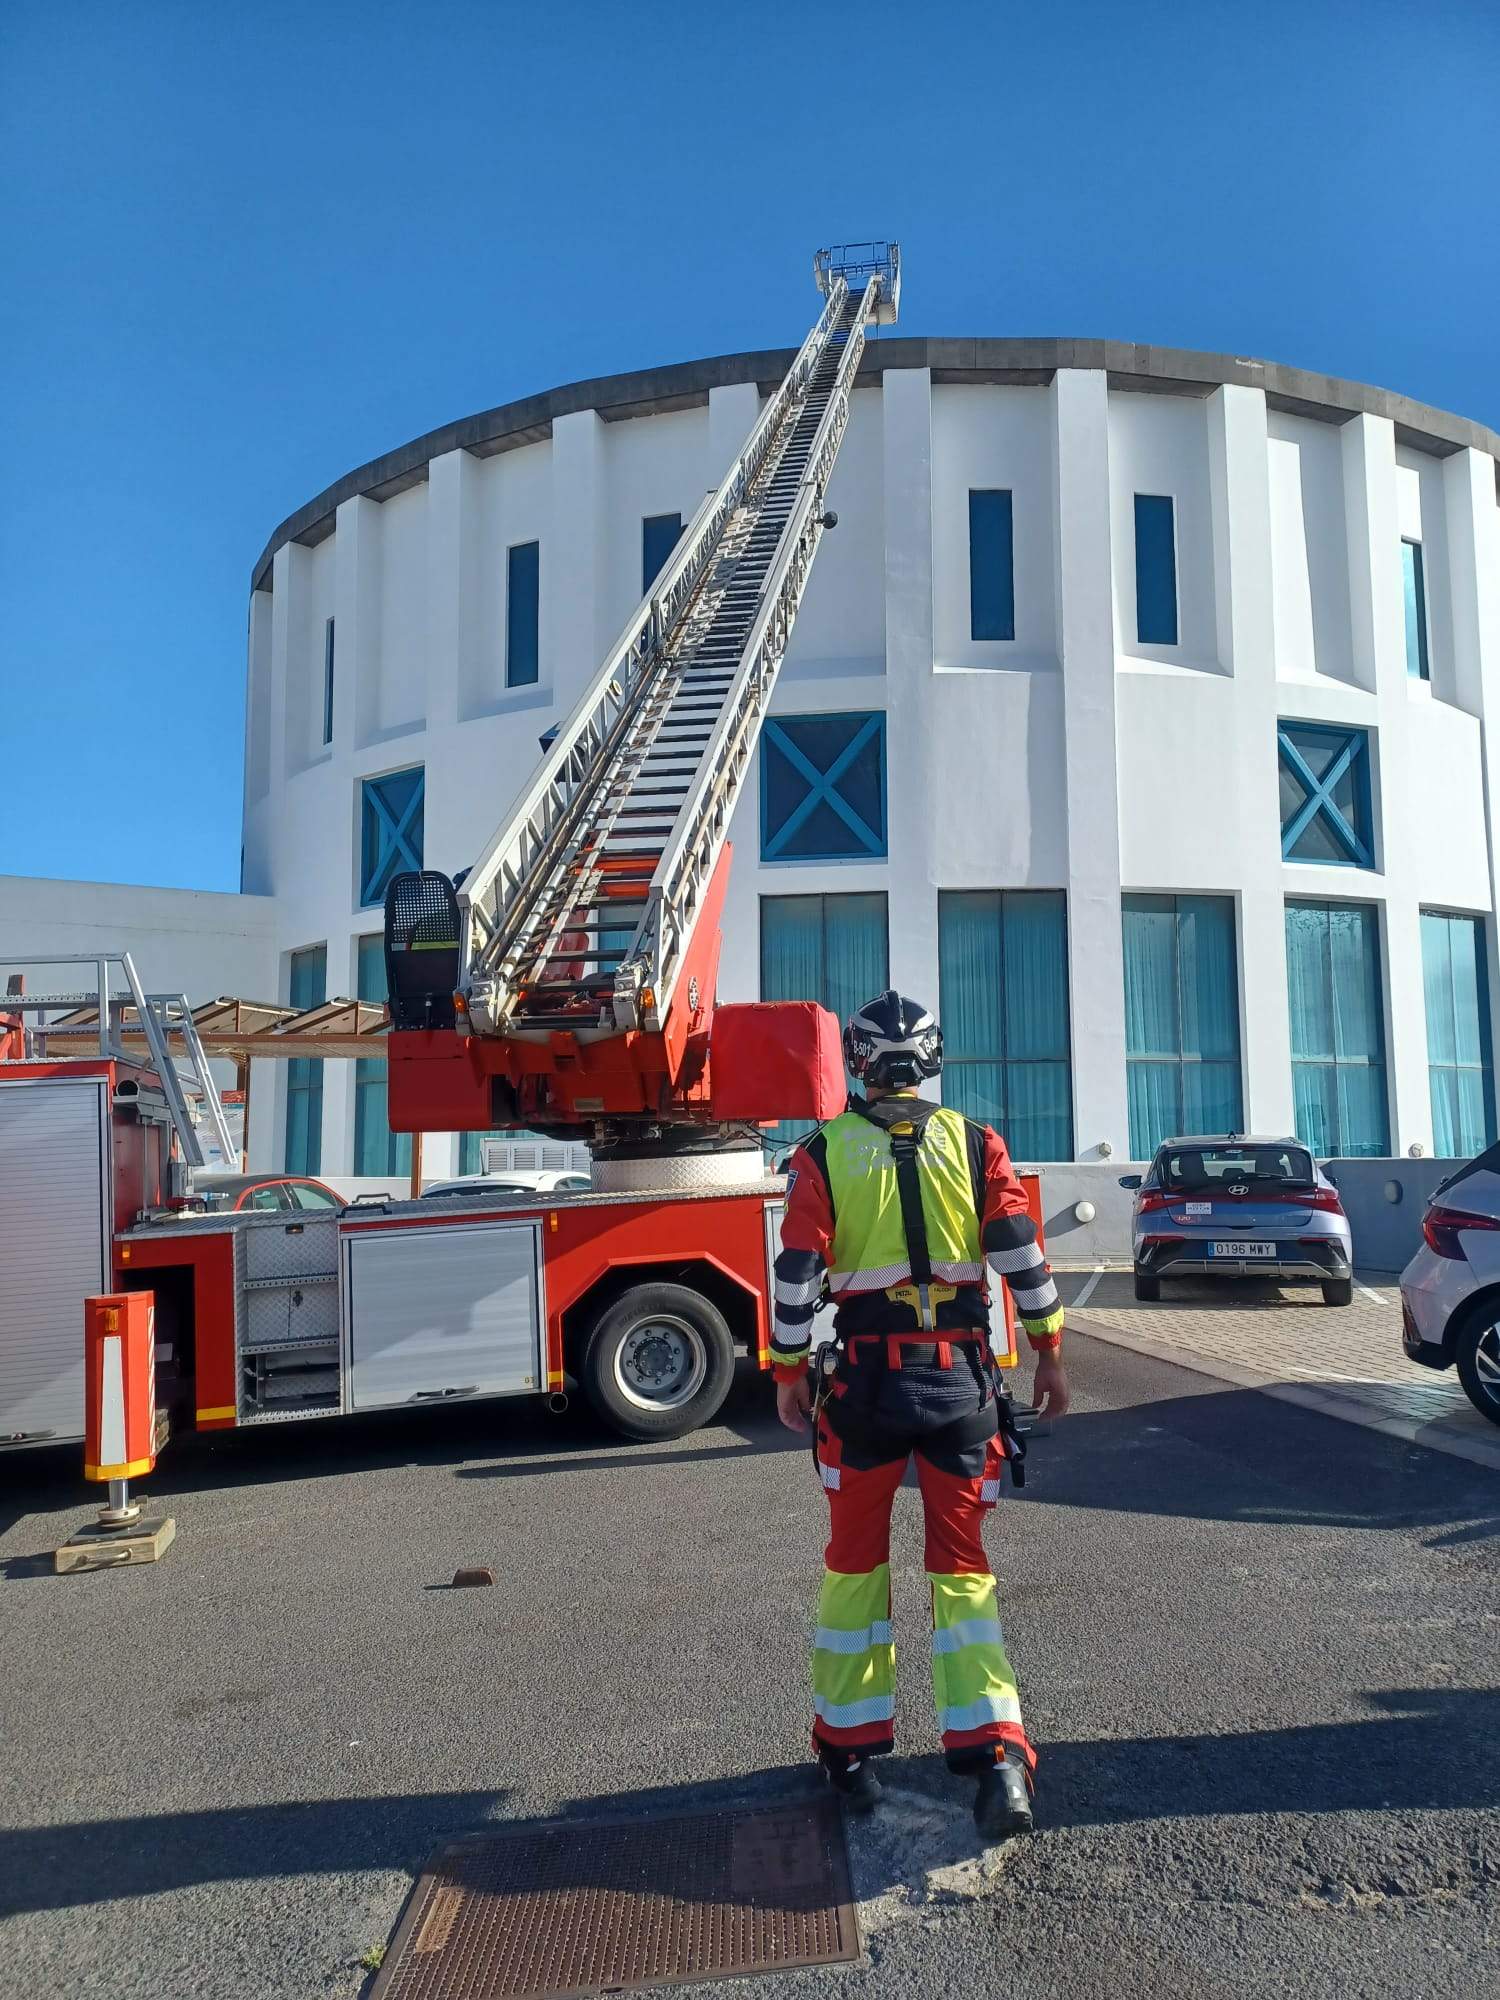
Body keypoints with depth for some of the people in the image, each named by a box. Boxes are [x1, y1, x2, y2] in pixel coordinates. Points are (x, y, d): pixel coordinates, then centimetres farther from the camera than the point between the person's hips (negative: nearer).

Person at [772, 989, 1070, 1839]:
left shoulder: (824, 1154, -2)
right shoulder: (976, 1143, 0)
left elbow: (798, 1273, -5)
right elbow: (1022, 1252, -3)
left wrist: (790, 1372, 3)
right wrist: (1050, 1352, 4)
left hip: (867, 1380, -1)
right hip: (963, 1378, 1)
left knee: (856, 1562, 15)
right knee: (962, 1566, 11)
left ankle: (850, 1747, 25)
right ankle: (998, 1758, 0)